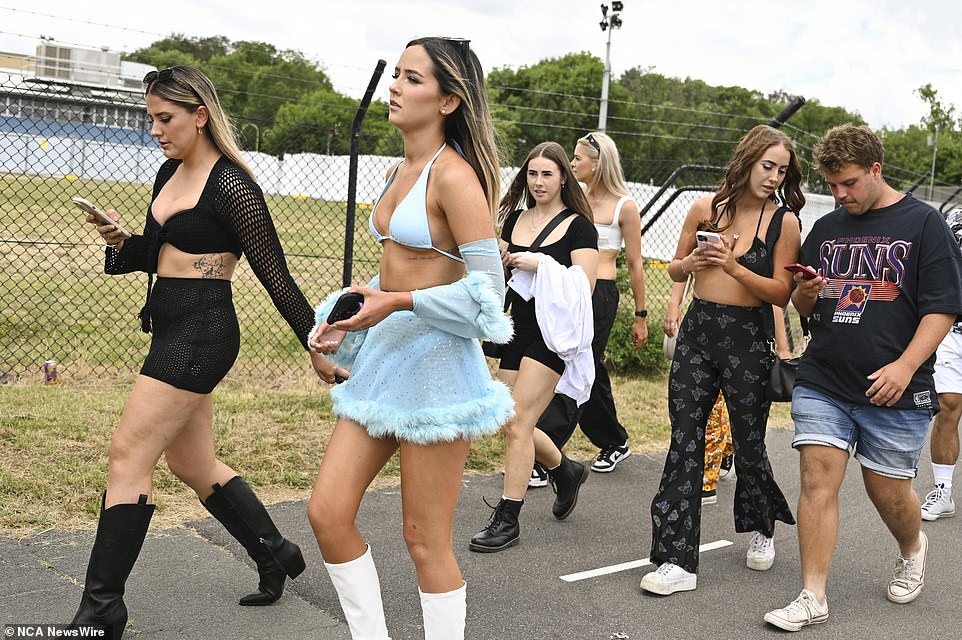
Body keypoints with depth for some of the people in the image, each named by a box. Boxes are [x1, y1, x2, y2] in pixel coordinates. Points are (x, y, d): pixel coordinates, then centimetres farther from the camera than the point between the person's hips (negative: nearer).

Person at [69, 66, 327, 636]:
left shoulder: (231, 186, -13)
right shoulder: (169, 174, 12)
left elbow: (274, 273, -11)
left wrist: (315, 345, -8)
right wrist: (121, 242, 0)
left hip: (201, 332, -10)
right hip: (173, 330, 10)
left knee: (128, 457, -8)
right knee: (193, 464, 15)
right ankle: (276, 556, 31)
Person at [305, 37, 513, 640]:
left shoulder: (455, 175, -13)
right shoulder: (399, 171, 13)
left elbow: (487, 291, -16)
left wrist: (398, 303, -22)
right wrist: (339, 317, 10)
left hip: (434, 363, -8)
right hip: (384, 354, 9)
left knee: (426, 541, 2)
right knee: (328, 512, 7)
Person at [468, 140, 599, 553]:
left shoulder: (577, 225, -5)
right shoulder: (516, 218, 12)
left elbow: (584, 284, -13)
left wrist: (539, 264, -19)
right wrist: (498, 260, -1)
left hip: (552, 334, -7)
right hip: (518, 329, 7)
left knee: (518, 424, -10)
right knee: (511, 426, 11)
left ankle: (507, 520, 0)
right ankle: (566, 470, 38)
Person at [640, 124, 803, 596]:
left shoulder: (783, 221, -3)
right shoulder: (705, 208, 4)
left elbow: (782, 293, -7)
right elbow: (675, 270, 14)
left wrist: (735, 267, -20)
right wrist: (692, 262, -8)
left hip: (747, 339, -2)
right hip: (697, 334, 3)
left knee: (748, 443, 9)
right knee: (684, 442, -1)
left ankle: (762, 528, 40)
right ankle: (678, 561, 4)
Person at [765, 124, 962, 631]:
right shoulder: (826, 229, 11)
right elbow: (802, 306, 18)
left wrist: (906, 366, -19)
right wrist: (805, 295, -7)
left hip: (894, 392, -3)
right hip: (822, 384, 3)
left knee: (889, 492, 8)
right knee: (817, 480, -5)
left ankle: (912, 550, 41)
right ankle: (813, 599, 1)